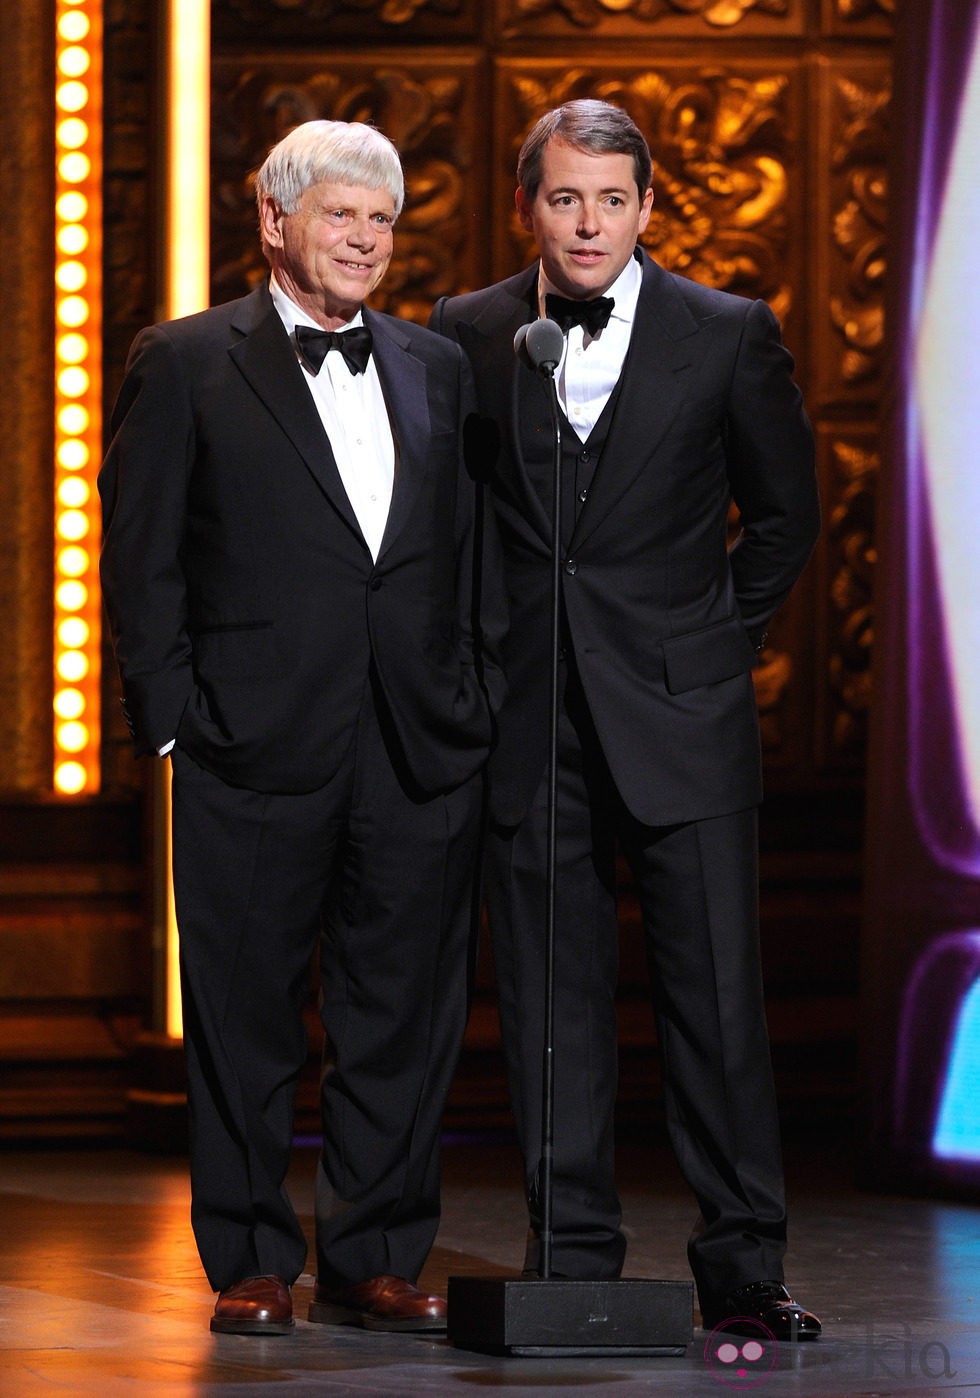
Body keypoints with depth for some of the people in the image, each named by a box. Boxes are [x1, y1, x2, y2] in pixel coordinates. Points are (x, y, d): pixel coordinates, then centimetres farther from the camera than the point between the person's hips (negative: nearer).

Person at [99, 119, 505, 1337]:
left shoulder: (438, 369, 14)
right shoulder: (185, 365, 2)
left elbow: (476, 550, 14)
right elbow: (140, 554, 0)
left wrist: (480, 706, 5)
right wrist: (170, 714, -7)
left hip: (421, 750, 4)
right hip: (257, 746, -3)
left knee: (405, 1018, 6)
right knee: (246, 1018, 3)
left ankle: (375, 1260, 16)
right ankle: (251, 1265, 13)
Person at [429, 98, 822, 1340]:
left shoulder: (728, 335, 1)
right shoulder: (465, 337, 4)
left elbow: (785, 510, 11)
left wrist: (722, 635, 7)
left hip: (677, 714, -1)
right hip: (527, 713, 1)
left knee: (715, 993, -3)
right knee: (550, 1001, 4)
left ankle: (743, 1271, 4)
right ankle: (571, 1260, 11)